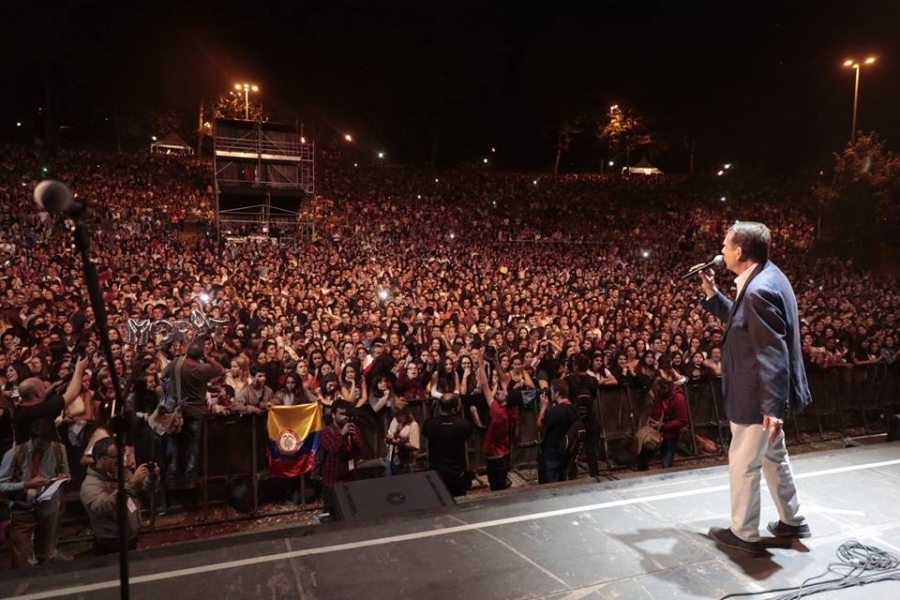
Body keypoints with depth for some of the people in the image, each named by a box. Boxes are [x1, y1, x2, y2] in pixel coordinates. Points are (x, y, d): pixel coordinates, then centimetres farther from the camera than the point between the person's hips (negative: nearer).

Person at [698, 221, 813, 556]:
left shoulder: (759, 290, -26)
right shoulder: (765, 277, 5)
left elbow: (774, 355, -29)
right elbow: (741, 322, 18)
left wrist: (773, 407, -28)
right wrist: (712, 294, 10)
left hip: (758, 397, -10)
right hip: (764, 394, 10)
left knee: (742, 463, 6)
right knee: (772, 457, 25)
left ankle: (744, 534, 23)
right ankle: (792, 521, 41)